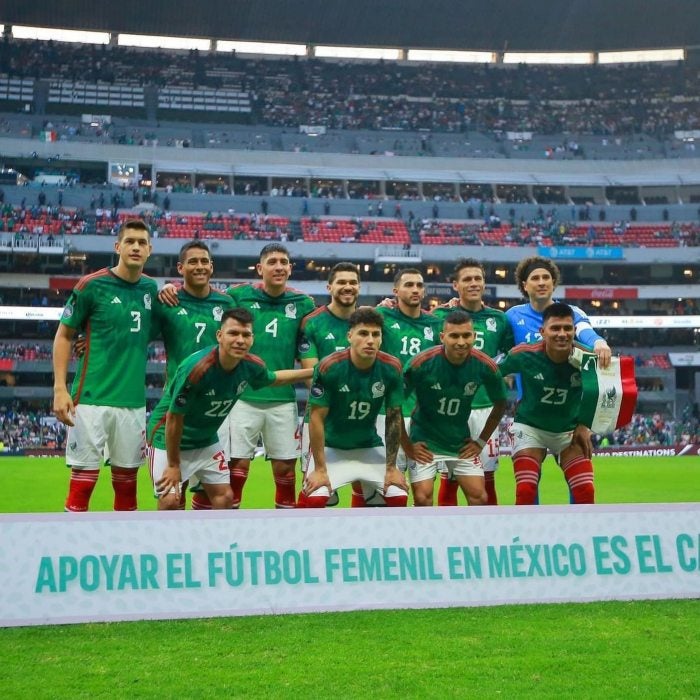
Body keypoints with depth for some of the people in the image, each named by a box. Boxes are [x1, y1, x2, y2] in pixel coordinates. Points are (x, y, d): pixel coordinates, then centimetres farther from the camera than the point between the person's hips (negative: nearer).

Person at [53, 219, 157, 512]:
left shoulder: (151, 288, 7)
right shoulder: (92, 285, -5)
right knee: (83, 478, -2)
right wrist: (60, 388, -9)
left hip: (134, 401, 4)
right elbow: (63, 335, 1)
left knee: (127, 478, 12)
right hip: (92, 398, -4)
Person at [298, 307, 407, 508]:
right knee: (313, 498, -23)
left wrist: (391, 467, -5)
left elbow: (393, 418, -5)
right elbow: (317, 418, -17)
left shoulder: (391, 369, -15)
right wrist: (320, 469, -17)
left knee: (398, 497, -9)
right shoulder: (329, 367, -24)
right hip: (331, 447, -3)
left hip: (370, 447, 3)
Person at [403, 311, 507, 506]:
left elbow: (500, 404, 6)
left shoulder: (485, 366, -13)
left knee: (479, 497, -2)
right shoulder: (421, 363, -21)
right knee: (423, 498, -10)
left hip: (462, 443, 3)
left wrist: (481, 440, 6)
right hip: (425, 442, -3)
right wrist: (407, 445, -9)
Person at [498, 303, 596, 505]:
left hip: (570, 430, 2)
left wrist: (584, 425, -1)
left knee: (585, 491, -7)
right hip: (530, 427, -2)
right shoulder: (524, 354, -24)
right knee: (525, 491, -14)